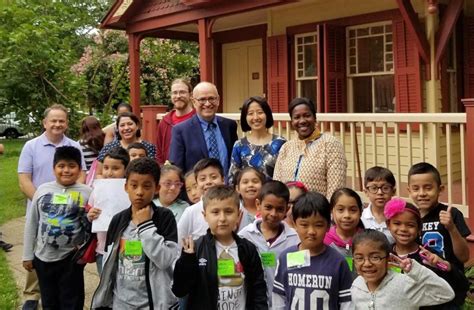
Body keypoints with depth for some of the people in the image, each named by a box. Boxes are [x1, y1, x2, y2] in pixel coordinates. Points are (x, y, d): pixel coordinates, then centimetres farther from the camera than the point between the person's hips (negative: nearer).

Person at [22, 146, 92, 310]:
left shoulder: (86, 192, -7)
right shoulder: (43, 190, -1)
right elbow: (31, 224, 6)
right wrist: (27, 255, 7)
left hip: (71, 258, -2)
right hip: (43, 257, 3)